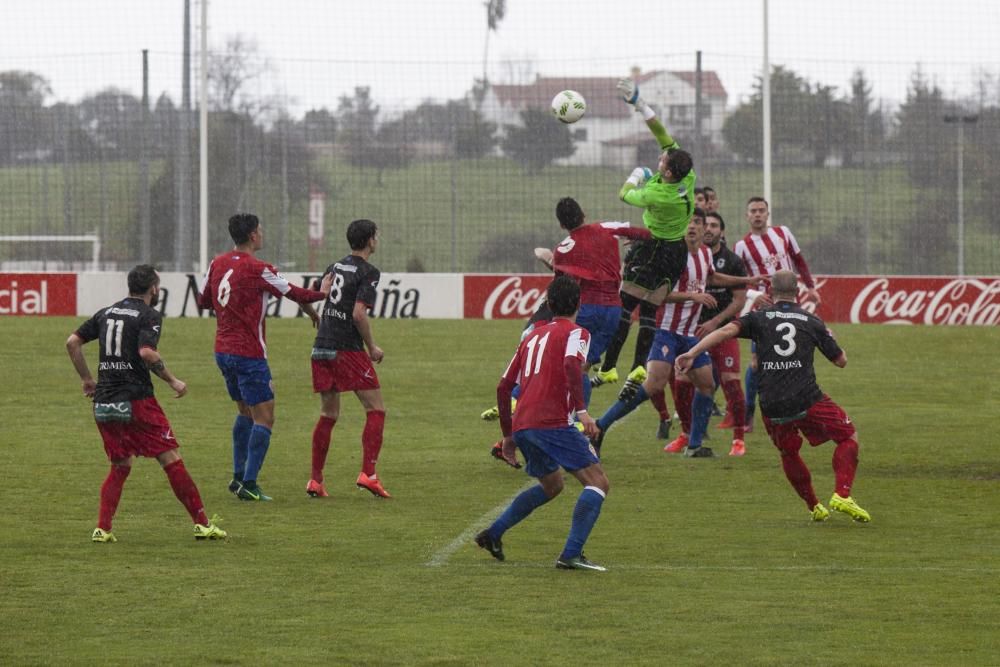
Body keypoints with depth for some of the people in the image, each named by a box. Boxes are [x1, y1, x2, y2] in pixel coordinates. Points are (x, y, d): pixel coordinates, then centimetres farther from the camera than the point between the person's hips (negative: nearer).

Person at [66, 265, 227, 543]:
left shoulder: (106, 313, 14)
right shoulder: (149, 316, -5)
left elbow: (72, 342, 12)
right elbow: (147, 353, -20)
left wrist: (86, 379, 20)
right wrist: (173, 381, -8)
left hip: (103, 402, 6)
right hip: (135, 400, -6)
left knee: (120, 466, 16)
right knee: (171, 460, -1)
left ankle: (102, 528, 4)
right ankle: (201, 523, 0)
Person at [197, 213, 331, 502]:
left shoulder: (218, 264, 4)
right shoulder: (257, 269, -16)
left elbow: (203, 300, 16)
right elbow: (294, 293, -3)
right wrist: (321, 294, 16)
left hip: (223, 351, 8)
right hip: (248, 355, -8)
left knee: (246, 412, 22)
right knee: (264, 417, -3)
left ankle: (238, 477, 24)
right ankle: (249, 484, -9)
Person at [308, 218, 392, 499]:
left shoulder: (335, 267, 13)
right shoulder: (368, 272, -9)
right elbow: (359, 314, -17)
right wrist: (372, 347, -6)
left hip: (322, 349, 7)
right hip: (348, 350, -7)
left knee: (328, 416, 13)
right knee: (376, 410, 0)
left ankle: (315, 481, 10)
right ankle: (368, 473, -13)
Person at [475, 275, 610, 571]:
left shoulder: (533, 336, 24)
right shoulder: (575, 333, 4)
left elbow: (503, 388, 24)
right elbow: (572, 365, -18)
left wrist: (508, 434, 31)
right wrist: (581, 410, -24)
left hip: (521, 425, 8)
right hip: (553, 422, -8)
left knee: (551, 485, 28)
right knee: (597, 482, -4)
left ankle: (493, 533, 25)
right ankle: (571, 554, -18)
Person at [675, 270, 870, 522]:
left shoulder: (759, 318, 8)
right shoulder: (812, 321, 10)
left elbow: (727, 330, -10)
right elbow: (841, 360, 17)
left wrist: (691, 354, -15)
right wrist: (827, 338, 37)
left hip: (771, 405, 2)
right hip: (807, 398, -2)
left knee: (789, 453, 26)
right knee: (848, 437, 14)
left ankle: (814, 507, 28)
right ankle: (842, 495, -4)